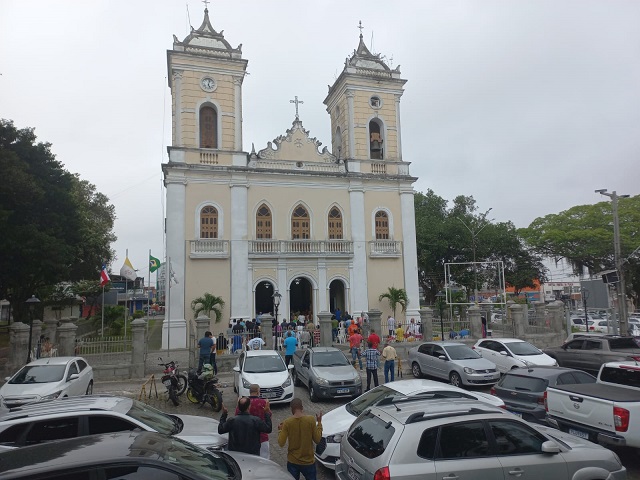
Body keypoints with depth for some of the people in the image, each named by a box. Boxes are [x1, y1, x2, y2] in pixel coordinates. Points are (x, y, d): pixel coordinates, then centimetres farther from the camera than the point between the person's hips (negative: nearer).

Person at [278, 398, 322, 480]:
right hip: (308, 461, 0)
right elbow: (317, 440, -8)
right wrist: (319, 423, 3)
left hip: (292, 461, 1)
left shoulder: (287, 422, -13)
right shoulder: (311, 419, -14)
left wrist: (280, 430, 7)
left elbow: (281, 443, -11)